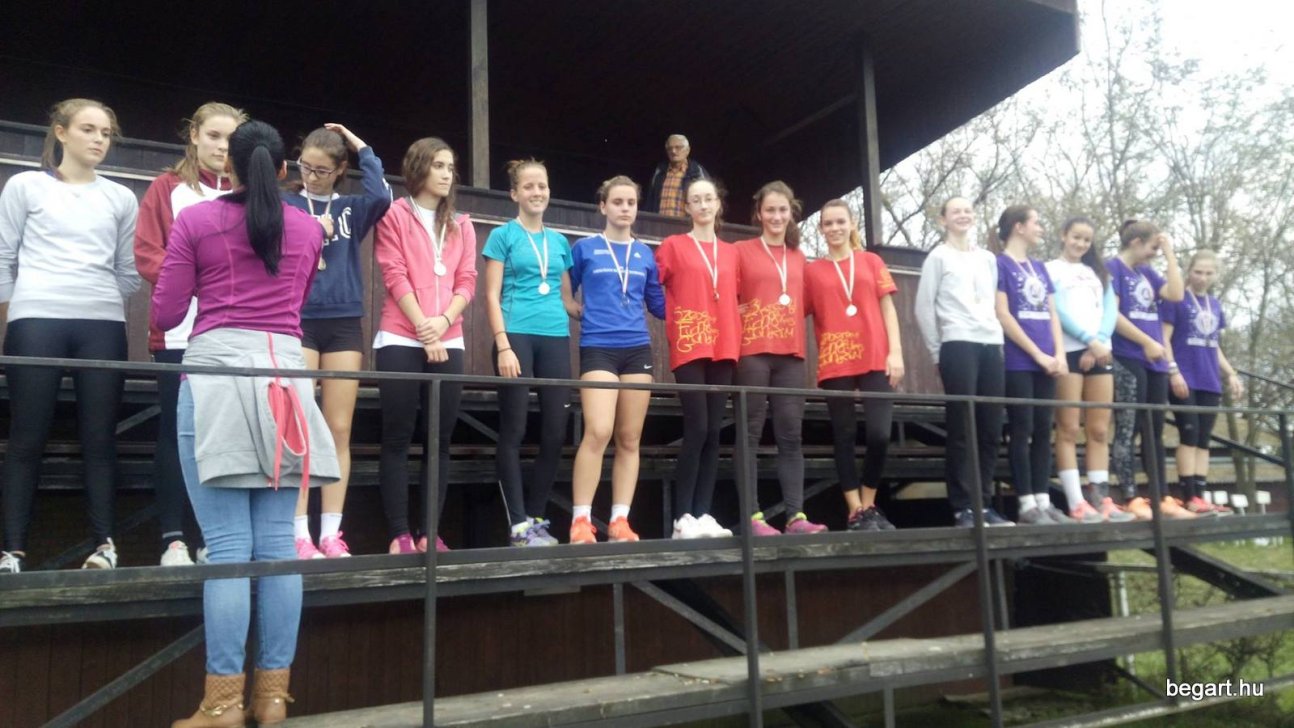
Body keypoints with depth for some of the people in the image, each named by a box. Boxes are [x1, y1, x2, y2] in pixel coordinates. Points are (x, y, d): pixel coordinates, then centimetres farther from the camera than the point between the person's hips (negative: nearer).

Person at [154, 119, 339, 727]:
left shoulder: (195, 221, 3)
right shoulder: (309, 229, 13)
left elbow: (165, 314, 5)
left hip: (217, 372, -3)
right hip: (285, 374, 3)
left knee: (228, 545, -4)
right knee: (278, 541, 4)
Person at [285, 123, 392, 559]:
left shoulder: (351, 208, 11)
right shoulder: (285, 205, 8)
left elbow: (382, 197, -10)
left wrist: (362, 148, -1)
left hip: (344, 323, 2)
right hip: (298, 322, -2)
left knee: (339, 431, 2)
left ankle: (331, 533, 7)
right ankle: (300, 535, -2)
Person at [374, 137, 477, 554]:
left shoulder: (461, 225, 17)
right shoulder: (395, 215, 4)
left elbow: (466, 281, 8)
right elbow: (394, 276, -5)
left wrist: (443, 321, -9)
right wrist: (423, 329, -11)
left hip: (448, 342, 4)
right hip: (401, 340, -4)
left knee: (441, 439, 2)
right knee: (397, 437, -4)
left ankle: (430, 533, 7)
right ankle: (399, 535, -2)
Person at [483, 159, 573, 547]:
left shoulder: (559, 241, 17)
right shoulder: (503, 236, 4)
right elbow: (492, 296, -3)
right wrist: (503, 346, -12)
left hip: (556, 339, 5)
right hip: (517, 336, -5)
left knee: (555, 432, 3)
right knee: (514, 431, -3)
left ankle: (538, 518, 15)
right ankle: (518, 523, 1)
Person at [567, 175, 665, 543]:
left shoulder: (645, 254, 14)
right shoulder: (584, 248, 6)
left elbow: (658, 304, 17)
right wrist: (583, 310, -2)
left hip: (637, 349, 4)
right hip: (598, 348, -4)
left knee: (630, 439, 3)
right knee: (598, 431, -18)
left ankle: (619, 521, 9)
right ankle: (580, 520, -10)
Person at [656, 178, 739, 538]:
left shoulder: (731, 253, 17)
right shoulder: (673, 246, 5)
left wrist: (731, 323, 9)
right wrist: (673, 319, -7)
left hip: (724, 348, 5)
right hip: (689, 347, -5)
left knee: (713, 432, 2)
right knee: (697, 430, -11)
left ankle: (703, 513, 6)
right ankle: (683, 517, -7)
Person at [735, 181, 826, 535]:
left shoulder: (798, 257, 18)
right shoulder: (742, 251, 4)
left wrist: (796, 332, 8)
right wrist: (744, 315, -11)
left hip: (791, 353, 5)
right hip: (753, 351, -4)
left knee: (790, 434, 2)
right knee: (751, 433, -4)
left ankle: (796, 516, 2)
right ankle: (753, 516, -4)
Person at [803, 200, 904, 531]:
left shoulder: (871, 262, 13)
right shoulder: (812, 271, 10)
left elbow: (887, 309, 8)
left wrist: (895, 352, -2)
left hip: (875, 360, 0)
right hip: (835, 364, 0)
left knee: (879, 434, -8)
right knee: (844, 436, 2)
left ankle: (869, 505, 10)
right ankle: (856, 511, 9)